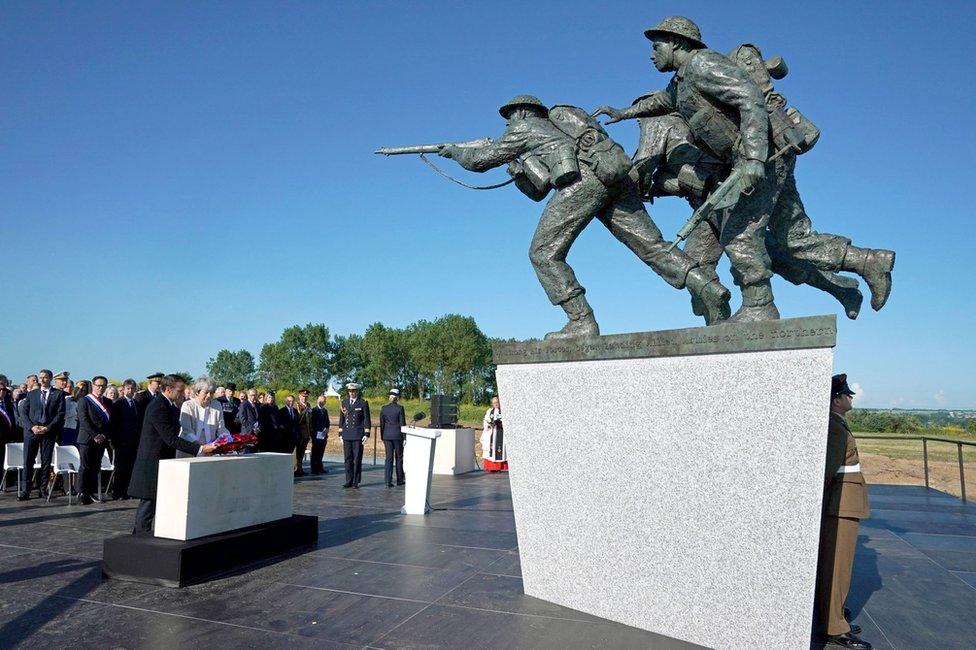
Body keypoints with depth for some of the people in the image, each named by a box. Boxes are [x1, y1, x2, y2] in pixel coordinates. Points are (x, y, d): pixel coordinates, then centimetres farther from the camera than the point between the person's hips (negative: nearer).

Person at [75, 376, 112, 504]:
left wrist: (104, 436, -4)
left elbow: (110, 421, 11)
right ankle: (82, 494, 1)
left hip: (101, 440, 5)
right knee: (85, 467, -3)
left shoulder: (107, 402, 13)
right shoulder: (84, 401, -2)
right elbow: (84, 421, -10)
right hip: (87, 439, -5)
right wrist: (95, 436, -15)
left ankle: (93, 493, 11)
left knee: (96, 468, 7)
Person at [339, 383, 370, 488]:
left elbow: (367, 420, 0)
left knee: (357, 459, -1)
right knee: (348, 459, 5)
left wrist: (366, 434, -6)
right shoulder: (344, 402, 12)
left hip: (358, 435, -4)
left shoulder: (363, 403, 0)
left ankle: (356, 482, 5)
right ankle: (349, 481, 11)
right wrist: (340, 434, 10)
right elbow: (341, 419, 15)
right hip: (347, 435, 4)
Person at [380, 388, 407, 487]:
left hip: (387, 435, 3)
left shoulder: (384, 408, 1)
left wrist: (382, 437, 14)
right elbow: (402, 423, -7)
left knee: (389, 458, 5)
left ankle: (388, 481, 0)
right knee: (399, 457, 11)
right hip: (397, 435, -3)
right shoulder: (399, 408, -9)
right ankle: (399, 480, 18)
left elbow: (381, 423, 6)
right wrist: (405, 437, -1)